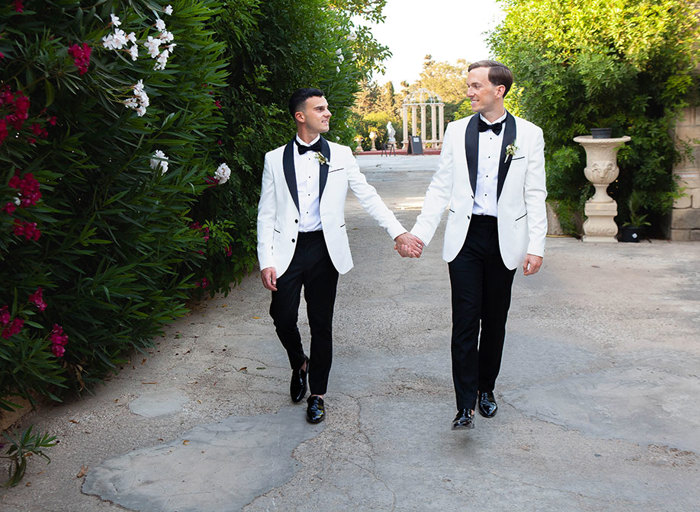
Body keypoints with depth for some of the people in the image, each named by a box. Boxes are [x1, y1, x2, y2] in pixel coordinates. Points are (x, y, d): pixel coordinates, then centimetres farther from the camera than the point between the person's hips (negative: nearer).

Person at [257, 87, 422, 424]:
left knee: (321, 323, 5)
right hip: (288, 248, 0)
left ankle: (317, 394, 20)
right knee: (283, 317, -3)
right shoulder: (275, 159, 4)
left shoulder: (341, 155, 6)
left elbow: (368, 197, 4)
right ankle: (299, 364, 30)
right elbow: (266, 214, 4)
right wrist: (266, 262, -4)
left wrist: (398, 232, -7)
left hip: (325, 248, 0)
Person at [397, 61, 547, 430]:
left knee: (495, 320, 10)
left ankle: (486, 389, 28)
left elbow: (535, 195, 2)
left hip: (504, 239, 0)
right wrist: (418, 233, -2)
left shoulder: (529, 135, 2)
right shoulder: (457, 131, 6)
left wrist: (536, 246, -5)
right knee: (465, 321, -5)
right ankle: (465, 405, 0)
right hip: (465, 236, 0)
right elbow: (440, 188, 7)